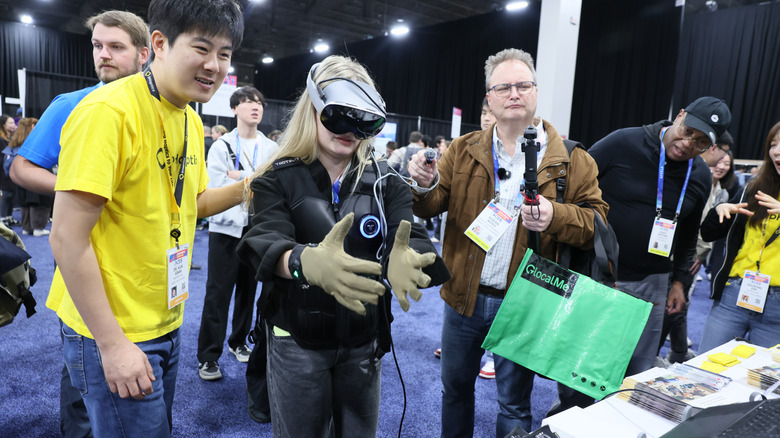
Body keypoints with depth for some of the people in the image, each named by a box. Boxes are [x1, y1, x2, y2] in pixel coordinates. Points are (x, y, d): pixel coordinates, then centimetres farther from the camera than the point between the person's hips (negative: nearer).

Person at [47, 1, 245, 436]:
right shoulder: (110, 110, -22)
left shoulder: (191, 121, 3)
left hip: (167, 324, 8)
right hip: (111, 334, -8)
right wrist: (113, 344, -20)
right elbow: (68, 238, -22)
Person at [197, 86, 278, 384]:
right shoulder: (222, 146, 0)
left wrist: (240, 176, -14)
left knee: (248, 289, 13)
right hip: (227, 226, -3)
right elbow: (217, 188, -11)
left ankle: (239, 342, 31)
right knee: (218, 292, 0)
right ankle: (208, 356, 10)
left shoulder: (271, 148, 6)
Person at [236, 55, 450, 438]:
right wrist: (308, 262, -49)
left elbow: (410, 237, -17)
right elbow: (265, 244, -25)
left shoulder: (385, 180, -2)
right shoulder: (279, 179, -8)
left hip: (364, 341, 2)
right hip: (296, 341, -2)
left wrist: (405, 261, -43)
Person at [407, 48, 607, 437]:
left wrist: (555, 217, -27)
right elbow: (431, 207, 2)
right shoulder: (463, 150, 3)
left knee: (514, 404, 15)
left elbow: (596, 221, -6)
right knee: (455, 387, 21)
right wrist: (425, 185, -21)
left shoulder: (571, 160, -4)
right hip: (464, 297, 3)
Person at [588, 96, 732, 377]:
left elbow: (688, 234, 19)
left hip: (651, 284, 4)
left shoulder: (701, 177, 7)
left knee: (639, 369, 11)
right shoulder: (623, 143, -10)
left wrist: (680, 280, 14)